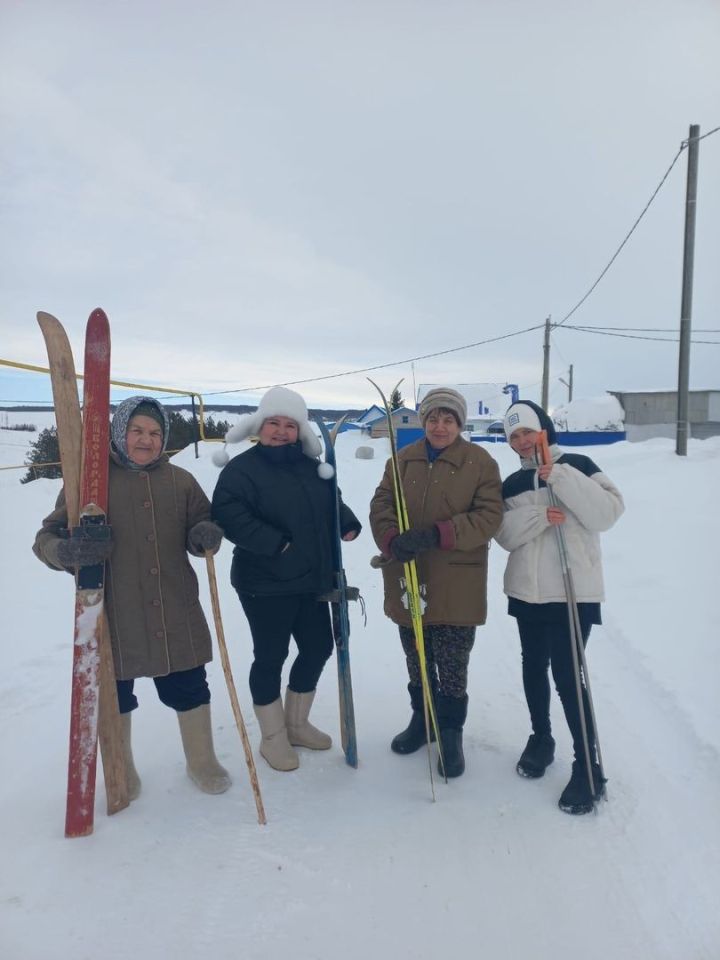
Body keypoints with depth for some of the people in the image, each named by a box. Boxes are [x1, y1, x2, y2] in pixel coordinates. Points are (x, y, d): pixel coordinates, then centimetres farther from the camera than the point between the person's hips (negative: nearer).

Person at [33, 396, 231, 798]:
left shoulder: (180, 481, 6)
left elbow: (202, 529, 11)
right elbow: (48, 537, -4)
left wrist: (206, 535, -14)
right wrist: (68, 551, -27)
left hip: (176, 612, 2)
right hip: (112, 613, -2)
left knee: (189, 688, 12)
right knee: (114, 694, 13)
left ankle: (202, 762, 36)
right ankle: (121, 773, 38)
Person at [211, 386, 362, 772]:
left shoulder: (310, 465, 8)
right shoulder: (242, 468, -12)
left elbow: (331, 503, 21)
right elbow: (228, 515, -25)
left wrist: (348, 523, 0)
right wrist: (276, 543, -28)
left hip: (312, 581, 7)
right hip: (265, 585, -7)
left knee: (318, 648, 15)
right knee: (270, 658, 4)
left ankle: (296, 723, 37)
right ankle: (273, 737, 26)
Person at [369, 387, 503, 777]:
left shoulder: (480, 462, -5)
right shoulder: (403, 460, 6)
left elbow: (488, 516, -13)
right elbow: (381, 504, 1)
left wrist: (436, 534, -25)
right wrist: (393, 540, -20)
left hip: (456, 584, -3)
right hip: (406, 577, 4)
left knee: (452, 667, 5)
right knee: (416, 661, 19)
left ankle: (451, 733, 25)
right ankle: (421, 718, 40)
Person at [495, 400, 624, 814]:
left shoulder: (577, 465, -3)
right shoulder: (513, 483, 9)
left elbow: (608, 513, -15)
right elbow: (505, 534, -1)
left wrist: (560, 477, -21)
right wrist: (537, 517, -19)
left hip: (573, 591, -5)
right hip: (527, 591, 5)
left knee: (568, 674, -5)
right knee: (534, 666, 14)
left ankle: (588, 767, 9)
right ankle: (541, 740, 34)